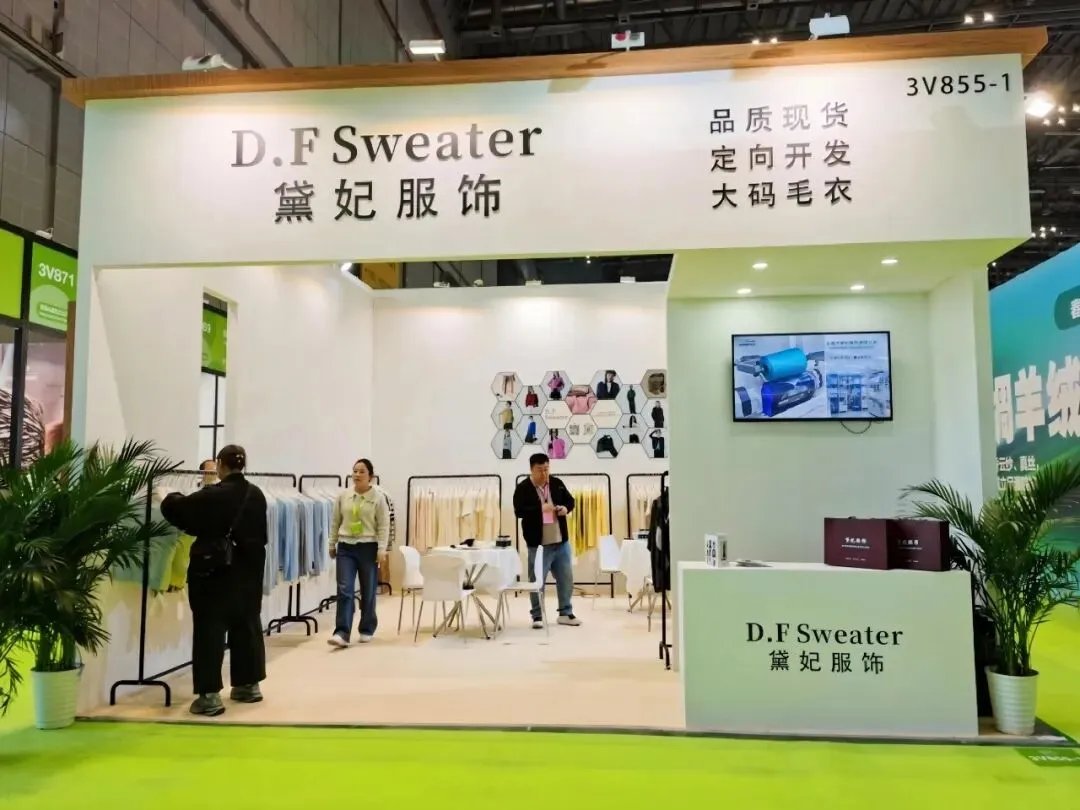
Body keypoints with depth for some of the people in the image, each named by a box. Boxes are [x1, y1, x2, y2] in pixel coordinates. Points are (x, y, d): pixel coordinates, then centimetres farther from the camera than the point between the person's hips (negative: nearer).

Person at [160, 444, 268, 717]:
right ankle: (249, 685, 27)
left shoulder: (213, 495, -15)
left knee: (210, 630, -1)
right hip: (248, 571, 6)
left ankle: (209, 695, -3)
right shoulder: (256, 495, 3)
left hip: (215, 570, -6)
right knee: (246, 625, 16)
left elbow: (174, 509, -8)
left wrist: (170, 496, 12)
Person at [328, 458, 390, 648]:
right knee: (344, 590, -7)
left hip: (368, 548, -2)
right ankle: (342, 633, -10)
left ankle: (367, 630, 23)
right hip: (346, 547, 2)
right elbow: (335, 522, 12)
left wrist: (382, 550, -12)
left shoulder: (378, 497, -6)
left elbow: (384, 526, -6)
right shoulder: (343, 496, 3)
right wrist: (332, 544, 13)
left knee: (368, 592, 9)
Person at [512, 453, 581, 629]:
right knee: (537, 581, 2)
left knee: (566, 579, 12)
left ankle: (566, 613, 25)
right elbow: (519, 511, -19)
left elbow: (570, 500, 15)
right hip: (538, 544, -5)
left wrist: (566, 508, -8)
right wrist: (540, 508, -29)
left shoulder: (557, 483, 5)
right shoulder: (523, 488, -9)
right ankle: (537, 616, 14)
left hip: (561, 542, 5)